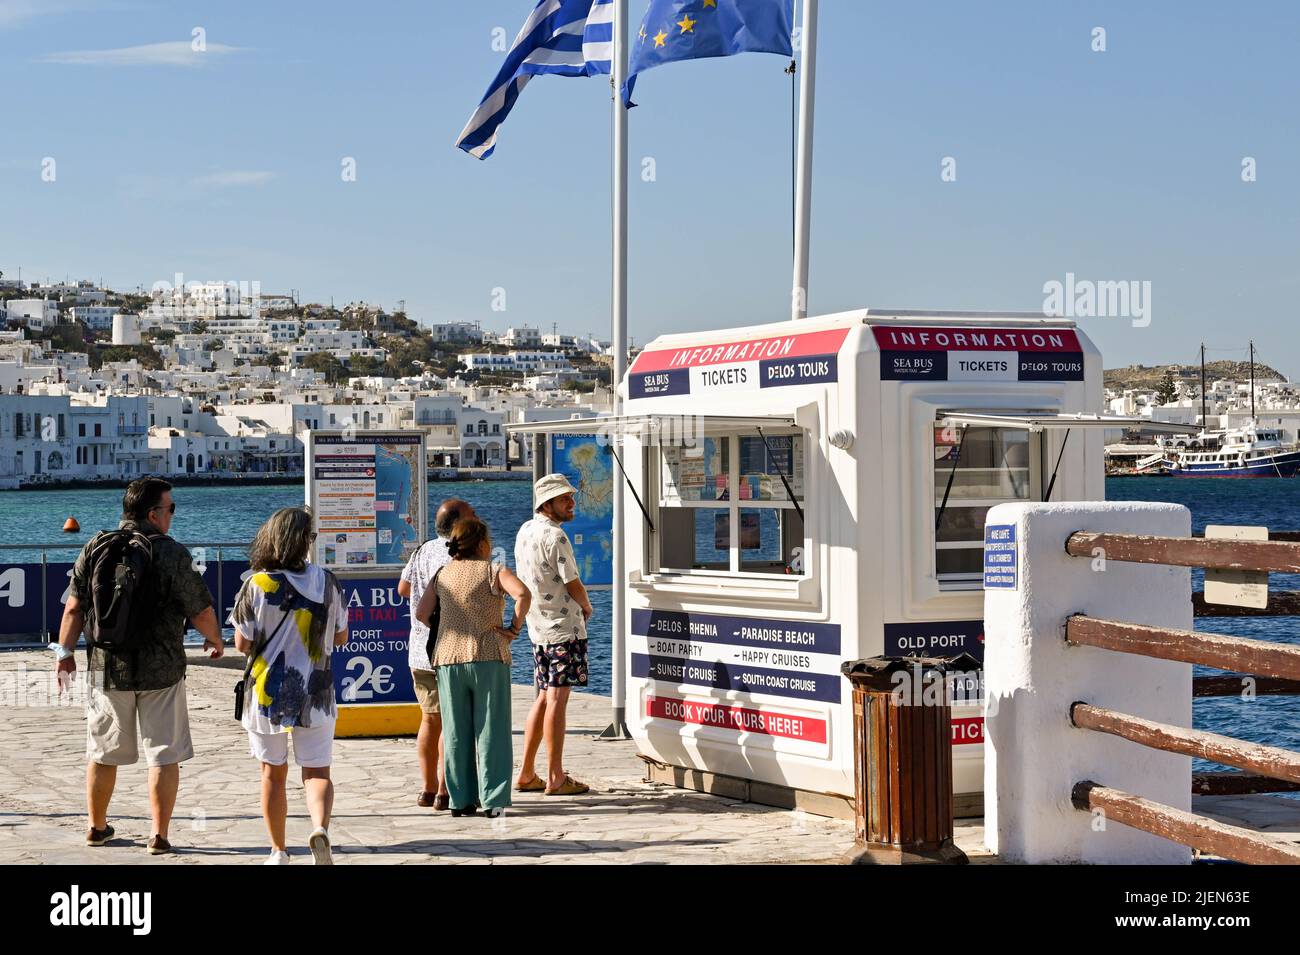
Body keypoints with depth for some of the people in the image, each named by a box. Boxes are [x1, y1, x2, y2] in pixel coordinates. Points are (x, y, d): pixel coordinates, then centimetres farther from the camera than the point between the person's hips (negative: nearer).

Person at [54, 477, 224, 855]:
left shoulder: (94, 548, -1)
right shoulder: (173, 555, -11)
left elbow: (74, 608, 0)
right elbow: (201, 612, -7)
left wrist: (65, 653, 11)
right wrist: (215, 640, 13)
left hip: (106, 669, 4)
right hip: (161, 671, -3)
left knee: (103, 753, 16)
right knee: (164, 755, 5)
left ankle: (97, 827, 27)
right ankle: (159, 835, 3)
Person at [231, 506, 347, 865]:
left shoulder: (256, 584, -11)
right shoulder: (327, 583, -5)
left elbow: (242, 643, -7)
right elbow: (341, 637, 6)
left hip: (266, 693, 0)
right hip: (314, 694, 0)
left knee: (273, 774, 15)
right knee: (317, 771, 7)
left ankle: (278, 851, 21)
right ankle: (320, 827, -21)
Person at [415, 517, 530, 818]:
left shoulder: (443, 574, 11)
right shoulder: (493, 571, -3)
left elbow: (421, 613, 9)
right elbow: (523, 594, -20)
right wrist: (514, 628, -9)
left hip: (448, 658, 4)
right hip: (488, 656, -4)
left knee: (456, 733, 9)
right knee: (491, 730, 0)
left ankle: (461, 800, 10)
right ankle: (494, 800, -2)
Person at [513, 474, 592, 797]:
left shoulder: (525, 531, 11)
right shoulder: (555, 536, -16)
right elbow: (574, 585, -13)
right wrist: (587, 607, 8)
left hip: (538, 627, 9)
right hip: (564, 627, -9)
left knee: (545, 698, 15)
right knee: (557, 699, -6)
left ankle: (526, 774, 18)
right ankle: (555, 778, -3)